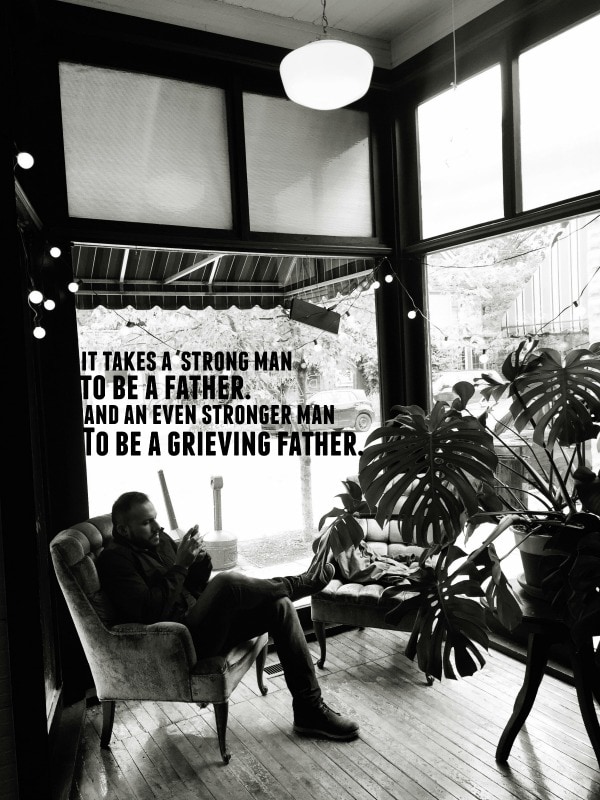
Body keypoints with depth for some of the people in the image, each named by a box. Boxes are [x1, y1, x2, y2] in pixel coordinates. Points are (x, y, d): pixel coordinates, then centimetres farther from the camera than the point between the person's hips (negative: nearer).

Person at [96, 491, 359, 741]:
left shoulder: (160, 540, 12)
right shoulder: (114, 559, -10)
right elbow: (151, 612, -22)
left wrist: (199, 557, -5)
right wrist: (181, 564, -21)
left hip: (201, 622, 9)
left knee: (278, 605, -8)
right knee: (228, 582, -33)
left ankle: (309, 708, -3)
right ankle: (299, 583, -4)